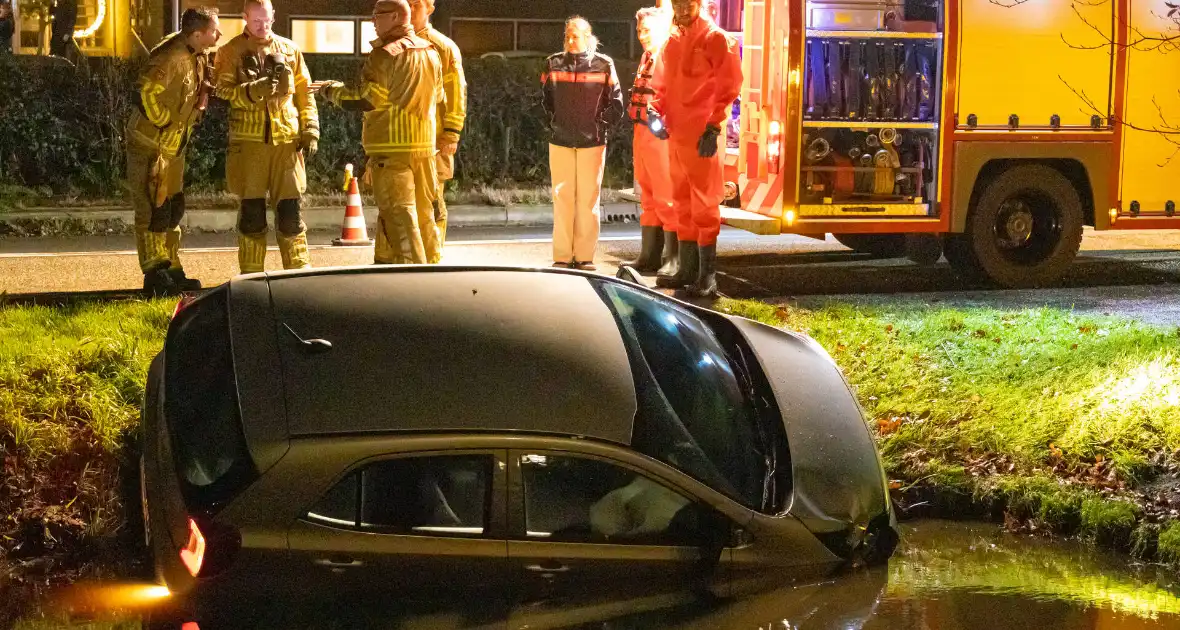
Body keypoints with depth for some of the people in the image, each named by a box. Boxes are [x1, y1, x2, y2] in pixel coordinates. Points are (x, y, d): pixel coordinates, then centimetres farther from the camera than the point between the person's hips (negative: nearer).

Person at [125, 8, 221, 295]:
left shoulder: (198, 56, 4)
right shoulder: (172, 57, -25)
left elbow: (200, 89, 21)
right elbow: (146, 91, -31)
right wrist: (163, 121, -20)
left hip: (173, 145, 9)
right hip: (150, 144, -9)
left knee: (173, 208, 14)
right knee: (153, 209, -5)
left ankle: (171, 272, 22)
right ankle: (155, 277, 0)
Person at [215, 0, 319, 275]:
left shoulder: (289, 50, 12)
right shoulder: (231, 52, 5)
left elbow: (304, 93, 14)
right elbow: (223, 90, -6)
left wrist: (310, 130, 5)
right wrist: (253, 91, -23)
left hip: (286, 139, 2)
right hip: (249, 139, -1)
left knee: (290, 209, 0)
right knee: (251, 210, 1)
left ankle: (299, 271, 8)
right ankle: (251, 276, 10)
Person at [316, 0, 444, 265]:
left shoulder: (386, 55, -13)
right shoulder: (430, 52, 11)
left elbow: (364, 100, -13)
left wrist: (332, 90, 2)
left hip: (391, 148, -8)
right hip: (425, 146, 8)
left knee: (398, 215, -5)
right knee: (422, 211, 15)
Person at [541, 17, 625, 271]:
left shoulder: (603, 65, -1)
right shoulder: (554, 64, 5)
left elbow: (616, 102, 5)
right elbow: (546, 98, 18)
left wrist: (601, 124, 0)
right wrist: (553, 123, 12)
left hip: (592, 142, -1)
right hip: (560, 141, 2)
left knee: (588, 200, 1)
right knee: (562, 199, 2)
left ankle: (585, 257, 7)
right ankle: (562, 257, 6)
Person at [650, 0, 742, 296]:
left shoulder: (716, 39, -6)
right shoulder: (672, 41, 14)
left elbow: (728, 86, -11)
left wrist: (713, 127, -17)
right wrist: (656, 111, 2)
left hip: (701, 134, -7)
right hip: (675, 132, 7)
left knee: (703, 202, -7)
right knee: (682, 201, 12)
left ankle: (707, 274, -6)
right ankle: (686, 266, 20)